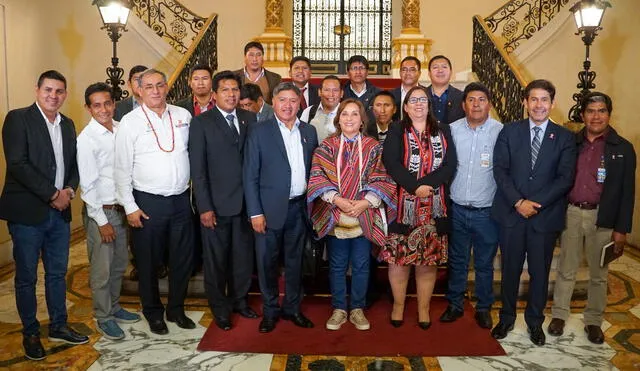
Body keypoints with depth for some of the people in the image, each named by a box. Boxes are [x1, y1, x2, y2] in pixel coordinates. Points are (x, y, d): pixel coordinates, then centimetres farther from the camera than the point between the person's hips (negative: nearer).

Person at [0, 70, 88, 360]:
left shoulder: (67, 125, 12)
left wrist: (69, 190, -5)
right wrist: (53, 194, -16)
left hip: (60, 212, 6)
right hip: (27, 213, -5)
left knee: (57, 274, 15)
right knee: (26, 277, 7)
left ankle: (58, 326, 30)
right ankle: (30, 334, 23)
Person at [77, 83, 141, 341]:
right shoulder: (86, 139, -14)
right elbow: (88, 184, -14)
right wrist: (102, 221, -13)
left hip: (121, 208, 6)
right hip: (99, 211, -6)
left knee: (119, 264, 18)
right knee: (102, 269, 5)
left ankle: (114, 307, 37)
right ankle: (103, 318, 21)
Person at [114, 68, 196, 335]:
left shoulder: (183, 116, 5)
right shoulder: (130, 122, -5)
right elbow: (122, 168, -5)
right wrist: (130, 207, -9)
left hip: (181, 199, 3)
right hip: (148, 202, -3)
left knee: (183, 258, 12)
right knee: (149, 262, 9)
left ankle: (176, 308, 32)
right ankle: (153, 313, 29)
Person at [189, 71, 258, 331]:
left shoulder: (250, 119, 7)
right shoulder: (201, 123, -4)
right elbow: (198, 169, -7)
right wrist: (204, 207, -11)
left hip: (245, 201, 3)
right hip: (216, 204, -3)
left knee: (243, 256, 13)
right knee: (216, 259, 9)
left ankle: (239, 300, 34)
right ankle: (220, 308, 28)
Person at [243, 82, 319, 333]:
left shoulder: (309, 131, 8)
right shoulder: (259, 132, -4)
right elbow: (249, 176, -6)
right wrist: (255, 213, -11)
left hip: (299, 207, 4)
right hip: (270, 208, -3)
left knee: (295, 260, 14)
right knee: (267, 262, 7)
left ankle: (292, 308, 30)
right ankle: (270, 311, 24)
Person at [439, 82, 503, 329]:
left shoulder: (501, 132, -9)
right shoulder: (452, 130, -1)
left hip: (486, 211, -2)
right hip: (457, 209, 2)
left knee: (484, 264, 12)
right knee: (457, 261, 15)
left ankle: (483, 308, 29)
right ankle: (455, 305, 31)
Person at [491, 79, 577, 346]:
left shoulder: (564, 137, 3)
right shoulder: (509, 132, 3)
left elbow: (565, 178, -5)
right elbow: (500, 170, -4)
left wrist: (536, 203, -14)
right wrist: (518, 202, -14)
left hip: (545, 215, 0)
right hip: (511, 213, 0)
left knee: (540, 272, 10)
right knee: (510, 269, 11)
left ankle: (535, 322, 29)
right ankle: (507, 318, 28)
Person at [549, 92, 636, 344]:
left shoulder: (622, 148, -2)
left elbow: (627, 192, -3)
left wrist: (622, 228, -6)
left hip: (602, 218, -1)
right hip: (570, 214, 1)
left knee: (598, 274, 12)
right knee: (566, 270, 11)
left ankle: (593, 321, 26)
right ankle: (559, 315, 25)